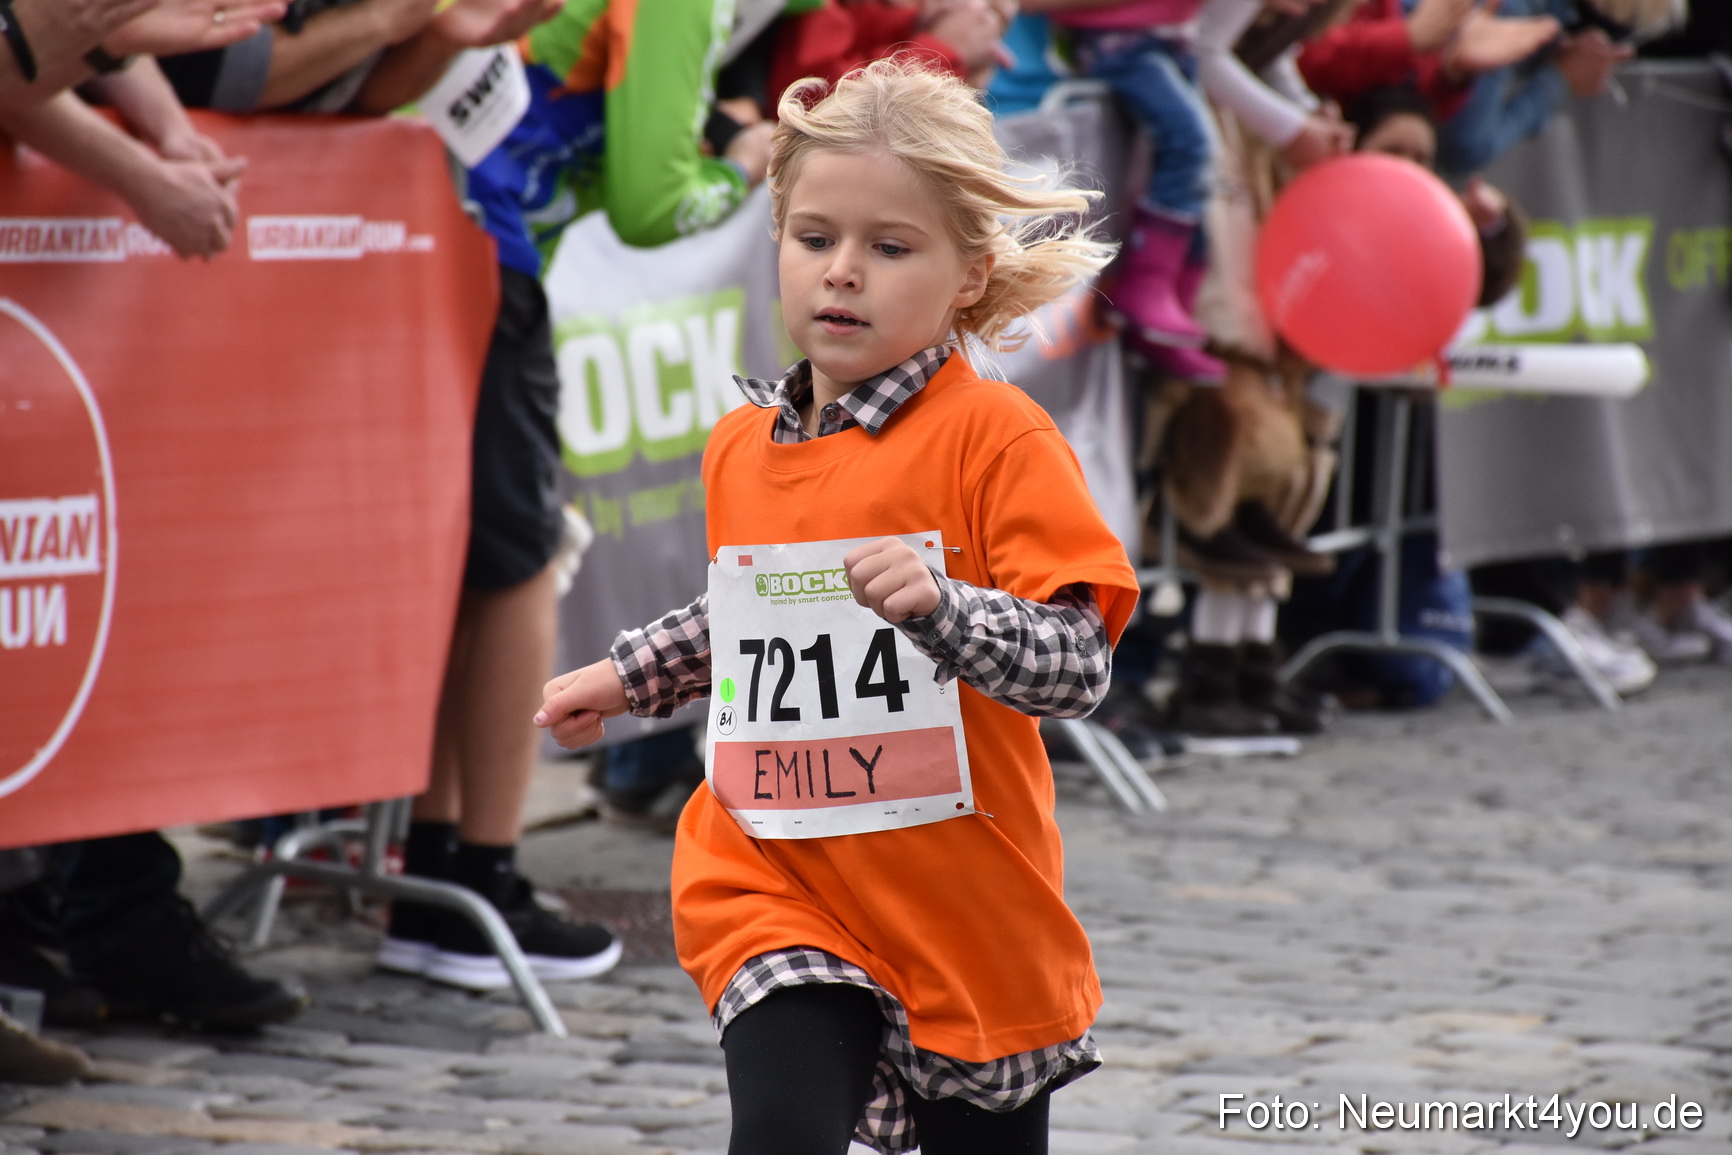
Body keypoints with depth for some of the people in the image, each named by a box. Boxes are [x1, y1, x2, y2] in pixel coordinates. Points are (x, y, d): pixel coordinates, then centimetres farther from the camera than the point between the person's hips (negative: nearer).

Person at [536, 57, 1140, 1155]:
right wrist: (629, 676, 21)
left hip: (961, 900, -3)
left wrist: (939, 606, -34)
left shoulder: (995, 436, -13)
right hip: (779, 885, 3)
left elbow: (1080, 664, -20)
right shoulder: (743, 446, 6)